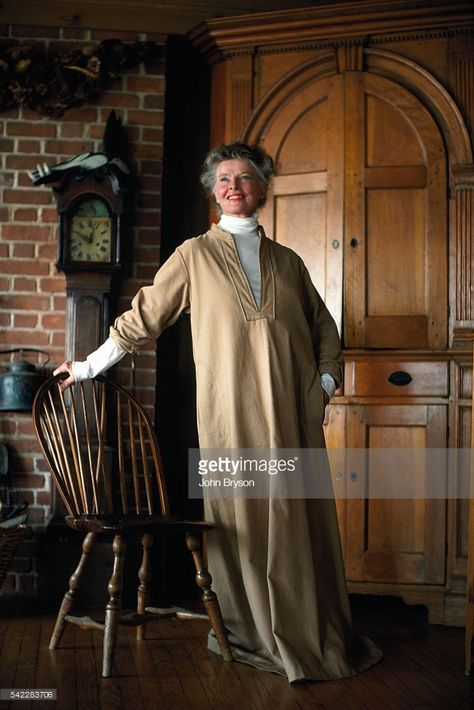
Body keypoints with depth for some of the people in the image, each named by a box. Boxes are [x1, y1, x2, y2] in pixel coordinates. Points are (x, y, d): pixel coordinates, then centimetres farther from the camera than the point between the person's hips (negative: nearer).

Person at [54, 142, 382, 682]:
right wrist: (89, 367, 9)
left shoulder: (287, 262, 16)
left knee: (299, 517, 4)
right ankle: (251, 633, 13)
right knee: (242, 516, 0)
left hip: (293, 414, 3)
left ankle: (312, 634, 15)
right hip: (232, 412, -2)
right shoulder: (195, 255, 8)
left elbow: (324, 327, 22)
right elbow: (143, 317, 9)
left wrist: (326, 380, 7)